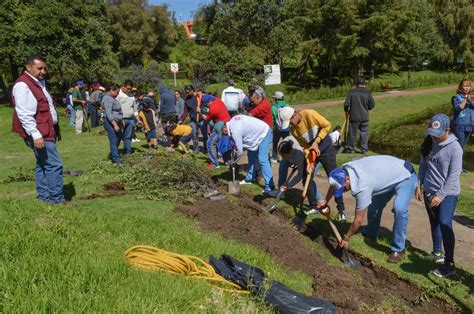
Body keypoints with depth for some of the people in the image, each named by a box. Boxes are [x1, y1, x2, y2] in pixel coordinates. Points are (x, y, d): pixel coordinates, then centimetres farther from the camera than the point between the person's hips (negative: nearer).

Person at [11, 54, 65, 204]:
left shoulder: (40, 82, 16)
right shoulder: (22, 85, -15)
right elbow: (24, 114, -20)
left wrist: (56, 129, 23)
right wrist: (35, 135, -25)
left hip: (47, 131, 10)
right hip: (39, 134, -10)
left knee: (43, 164, 13)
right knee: (55, 164, -10)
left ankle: (44, 196, 20)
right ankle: (57, 199, -4)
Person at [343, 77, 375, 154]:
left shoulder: (351, 92, -4)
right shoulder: (367, 93, -1)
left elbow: (346, 104, -8)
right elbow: (372, 105, 1)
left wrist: (346, 111, 11)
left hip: (353, 117, 0)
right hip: (364, 117, 1)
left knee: (352, 133, 8)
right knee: (364, 133, 8)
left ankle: (351, 149, 16)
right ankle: (364, 149, 10)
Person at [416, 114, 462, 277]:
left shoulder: (454, 147, -18)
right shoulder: (429, 143, 1)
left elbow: (454, 175, -19)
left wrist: (441, 195, -20)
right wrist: (419, 185, 10)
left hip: (448, 193, -6)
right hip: (429, 191, 7)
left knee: (445, 224, -17)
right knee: (434, 223, 19)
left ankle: (449, 264, -10)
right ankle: (437, 252, 37)